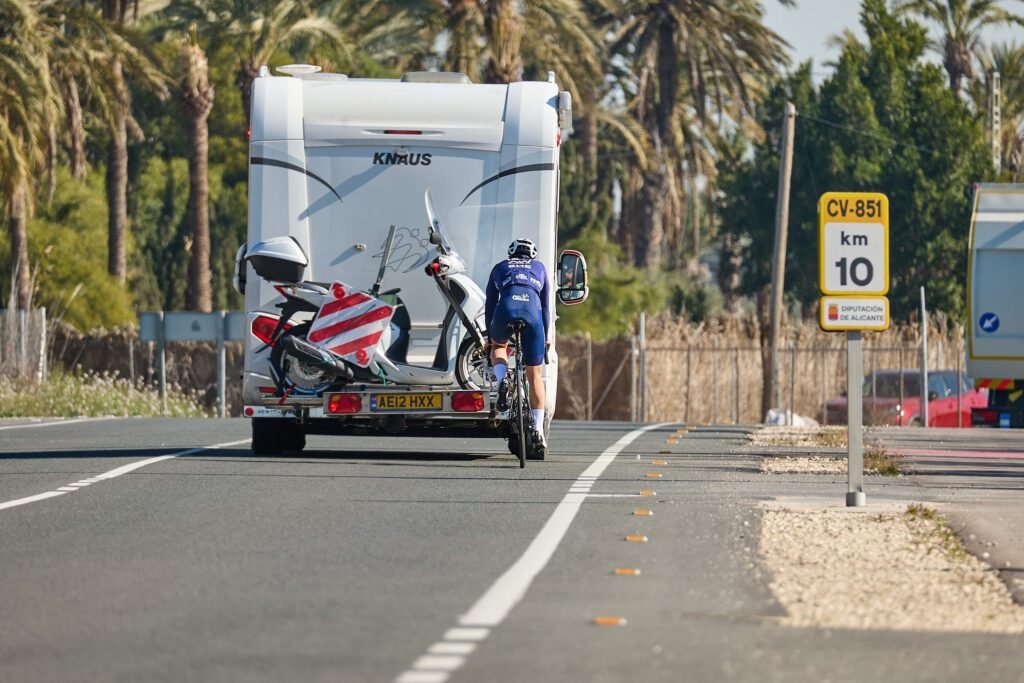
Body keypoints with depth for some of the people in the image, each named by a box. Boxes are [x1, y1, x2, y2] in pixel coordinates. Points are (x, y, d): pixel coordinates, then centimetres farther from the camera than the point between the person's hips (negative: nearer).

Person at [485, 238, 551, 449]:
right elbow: (546, 305, 31)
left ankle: (502, 380, 1)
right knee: (534, 374, 12)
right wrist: (546, 337, 38)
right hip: (532, 309, 0)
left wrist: (489, 336, 38)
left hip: (507, 308, 0)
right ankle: (538, 430, 8)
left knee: (498, 347, 34)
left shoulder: (499, 268, 31)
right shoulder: (539, 268, 32)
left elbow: (490, 306, 31)